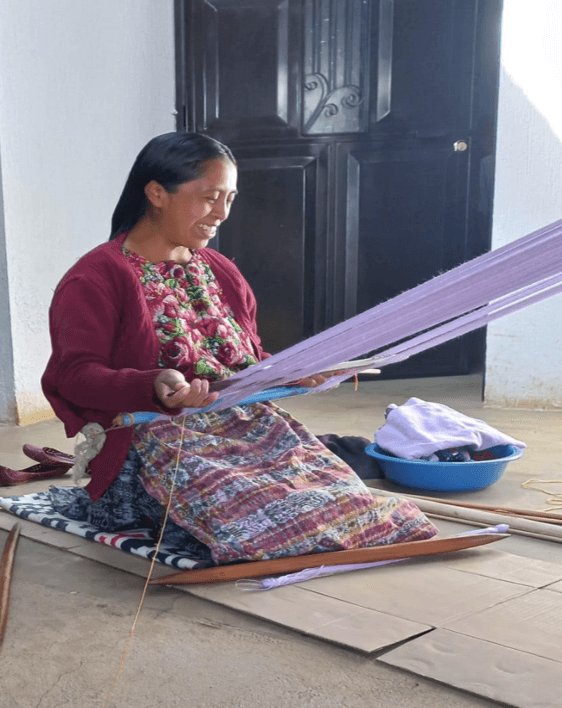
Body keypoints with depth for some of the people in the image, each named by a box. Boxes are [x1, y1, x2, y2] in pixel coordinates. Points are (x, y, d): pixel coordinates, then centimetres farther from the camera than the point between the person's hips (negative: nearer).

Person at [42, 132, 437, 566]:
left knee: (338, 486, -24)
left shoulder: (223, 274, 21)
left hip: (247, 428, 6)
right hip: (152, 441, -5)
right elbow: (75, 375, -11)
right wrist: (156, 387, -29)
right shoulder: (96, 280, -2)